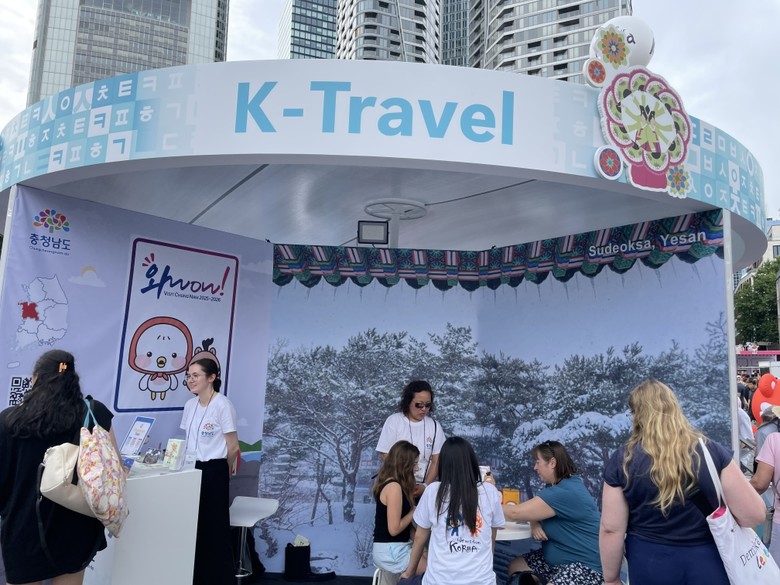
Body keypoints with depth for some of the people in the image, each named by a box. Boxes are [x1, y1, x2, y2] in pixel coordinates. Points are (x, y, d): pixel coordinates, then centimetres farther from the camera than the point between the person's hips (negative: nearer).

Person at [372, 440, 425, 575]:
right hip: (391, 552, -9)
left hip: (395, 548, 9)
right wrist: (414, 511, -9)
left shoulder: (388, 483, 10)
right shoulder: (394, 487, -19)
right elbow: (394, 529, -20)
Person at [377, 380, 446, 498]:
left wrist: (425, 485, -10)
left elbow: (436, 460, 1)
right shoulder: (394, 421, -4)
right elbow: (385, 455, -4)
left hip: (421, 488, 2)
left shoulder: (434, 426, 2)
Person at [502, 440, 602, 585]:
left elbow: (515, 513, -24)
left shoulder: (566, 492, -24)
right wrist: (534, 524, -12)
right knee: (515, 566, 2)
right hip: (556, 558, 10)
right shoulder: (554, 485, 9)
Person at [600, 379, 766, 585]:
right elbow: (754, 514, -9)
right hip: (707, 564, 1)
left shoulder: (622, 460, -11)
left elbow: (611, 530, -9)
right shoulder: (711, 451, -9)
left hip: (650, 567, 0)